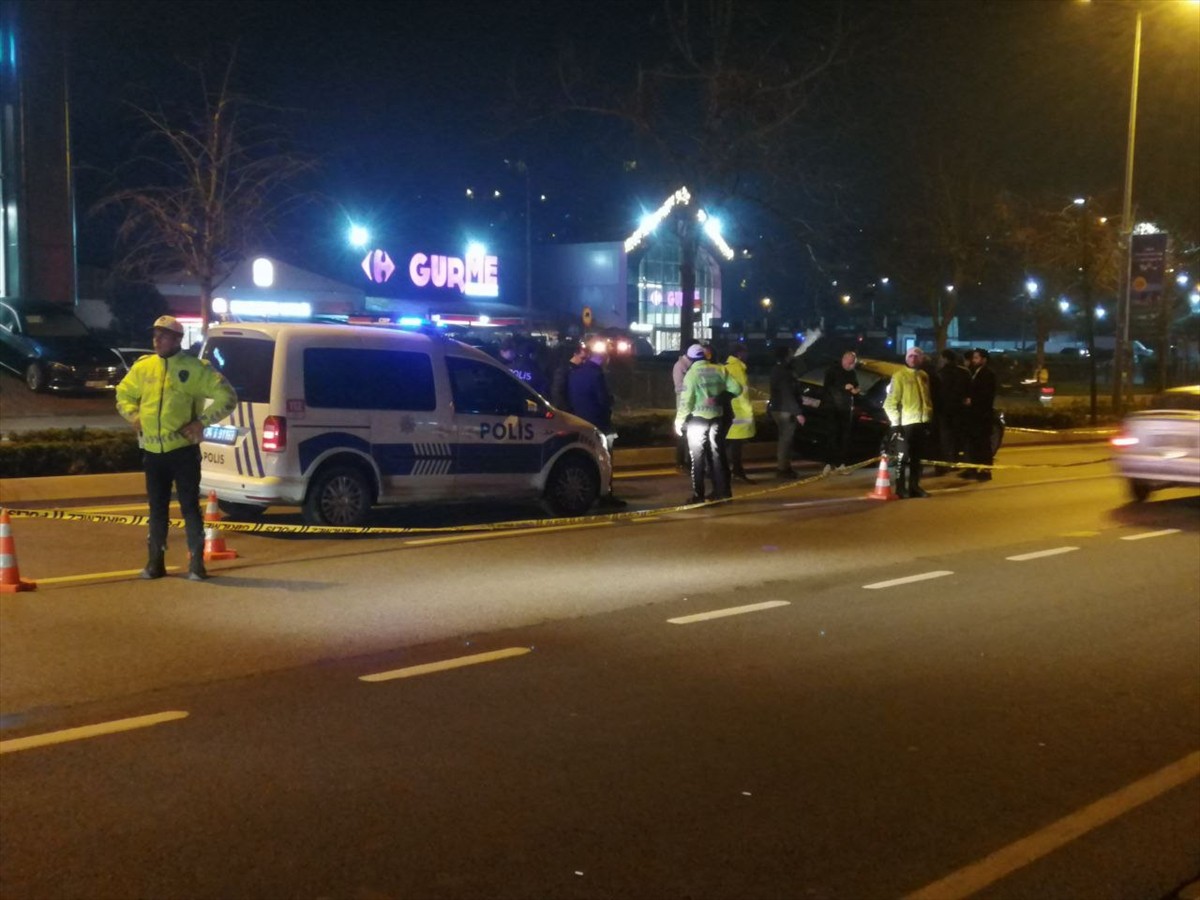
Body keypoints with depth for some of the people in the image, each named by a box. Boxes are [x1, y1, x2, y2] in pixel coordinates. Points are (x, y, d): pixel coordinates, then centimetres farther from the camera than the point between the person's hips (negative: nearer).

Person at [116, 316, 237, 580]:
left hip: (183, 450, -4)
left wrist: (202, 421, -11)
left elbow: (227, 397, -6)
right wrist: (134, 416, 7)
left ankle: (197, 562, 6)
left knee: (189, 505, -1)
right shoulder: (143, 367, 8)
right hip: (152, 451, 5)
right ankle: (156, 561, 22)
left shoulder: (195, 368, -6)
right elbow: (123, 394, 24)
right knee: (157, 506, 12)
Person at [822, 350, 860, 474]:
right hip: (834, 408, -5)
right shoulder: (832, 370, -2)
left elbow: (855, 388, 22)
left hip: (847, 409, 5)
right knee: (833, 436, -11)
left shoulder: (852, 373, 12)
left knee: (845, 437, 1)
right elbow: (827, 388, -10)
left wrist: (856, 391, -2)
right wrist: (843, 387, -17)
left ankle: (840, 464, 4)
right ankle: (829, 463, -9)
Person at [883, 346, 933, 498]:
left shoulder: (923, 376, 13)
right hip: (906, 423, -7)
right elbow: (890, 402, -11)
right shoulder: (899, 376, -8)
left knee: (917, 456, 12)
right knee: (904, 456, -4)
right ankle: (901, 488, 2)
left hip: (920, 422, 7)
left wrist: (929, 417, 18)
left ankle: (914, 486, 21)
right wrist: (896, 423, -15)